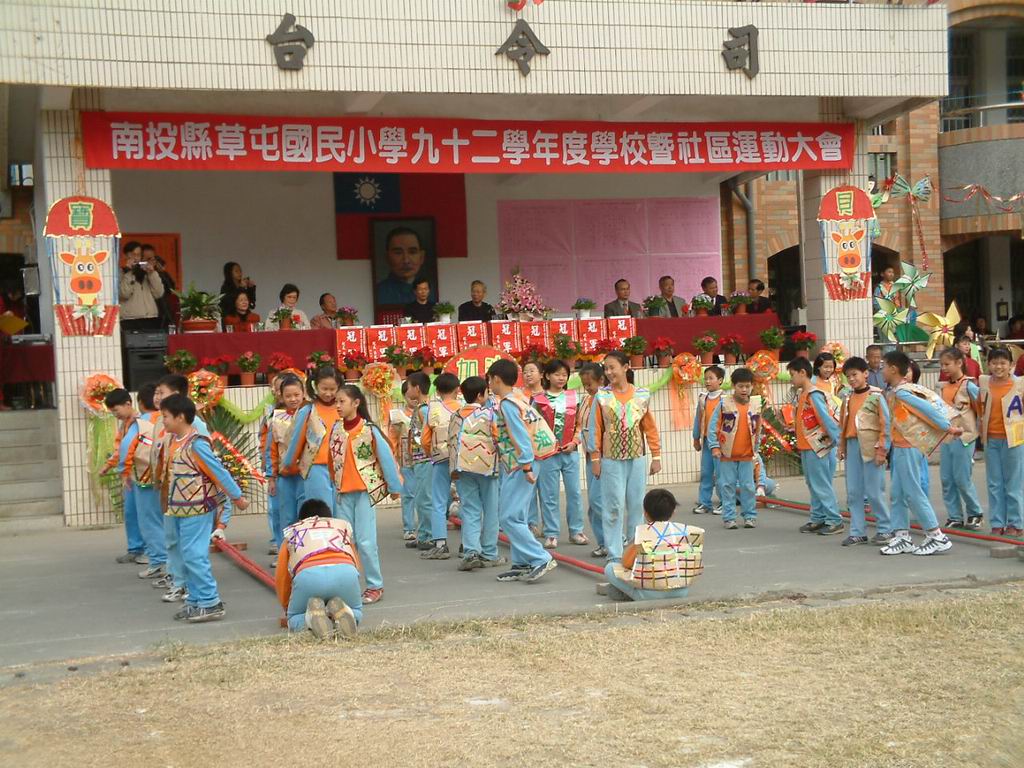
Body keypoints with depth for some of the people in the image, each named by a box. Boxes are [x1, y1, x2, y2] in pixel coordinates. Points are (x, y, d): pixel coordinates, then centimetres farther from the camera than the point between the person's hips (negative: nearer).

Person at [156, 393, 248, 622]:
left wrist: (236, 496, -10)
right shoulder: (171, 441, 8)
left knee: (194, 556, -8)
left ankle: (211, 603, -2)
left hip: (197, 510, -9)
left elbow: (218, 471, -14)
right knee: (186, 557, 13)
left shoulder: (196, 444, -18)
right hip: (178, 509, 9)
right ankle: (195, 601, 21)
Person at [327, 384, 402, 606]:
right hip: (342, 491, 5)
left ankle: (375, 586, 8)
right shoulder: (335, 428, 4)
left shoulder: (369, 430, -11)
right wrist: (332, 483, 9)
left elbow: (386, 458, -6)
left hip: (365, 490, -5)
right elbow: (330, 458, 10)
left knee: (366, 541, -4)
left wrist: (394, 486, 0)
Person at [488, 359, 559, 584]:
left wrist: (526, 466, -22)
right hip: (514, 468, 10)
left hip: (517, 468, -10)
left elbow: (521, 436, -21)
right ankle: (522, 564, 15)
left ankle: (541, 559, -12)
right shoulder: (519, 399, 13)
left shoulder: (507, 404, -14)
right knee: (514, 517, 13)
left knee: (509, 518, -9)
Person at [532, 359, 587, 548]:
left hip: (570, 451, 2)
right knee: (549, 495, 2)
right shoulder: (538, 399, 1)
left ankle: (576, 531, 15)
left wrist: (574, 442, -5)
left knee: (574, 492, 5)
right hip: (548, 452, -2)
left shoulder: (574, 397, 8)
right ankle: (551, 534, 8)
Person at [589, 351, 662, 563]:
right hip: (611, 459, -2)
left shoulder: (642, 395, 1)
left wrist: (656, 456, 6)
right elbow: (596, 430, -1)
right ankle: (614, 553, 5)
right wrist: (595, 459, -3)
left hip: (637, 458, 2)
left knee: (637, 505, 7)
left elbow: (650, 428, 6)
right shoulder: (601, 397, -3)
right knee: (614, 506, -1)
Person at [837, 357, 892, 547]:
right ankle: (858, 532, 12)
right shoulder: (848, 399, 13)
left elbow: (886, 424, -8)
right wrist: (842, 446, 10)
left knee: (874, 491, -3)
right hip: (852, 447, 6)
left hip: (870, 448, -6)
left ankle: (884, 529, 9)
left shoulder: (876, 396, -6)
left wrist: (882, 449, -12)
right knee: (853, 492, 6)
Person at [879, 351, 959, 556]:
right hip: (900, 447, 10)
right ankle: (902, 537, 14)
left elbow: (928, 408, -19)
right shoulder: (894, 392, 12)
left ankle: (937, 538, -3)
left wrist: (948, 427, -17)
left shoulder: (900, 392, -16)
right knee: (898, 494, 10)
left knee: (913, 492, -7)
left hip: (908, 448, -10)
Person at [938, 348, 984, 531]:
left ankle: (975, 513, 15)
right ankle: (955, 517, 14)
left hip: (963, 437, -7)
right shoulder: (944, 387, 10)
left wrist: (975, 430, -2)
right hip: (945, 438, 7)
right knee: (946, 479, 6)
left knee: (962, 478, -3)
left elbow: (981, 410, -8)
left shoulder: (968, 386, -11)